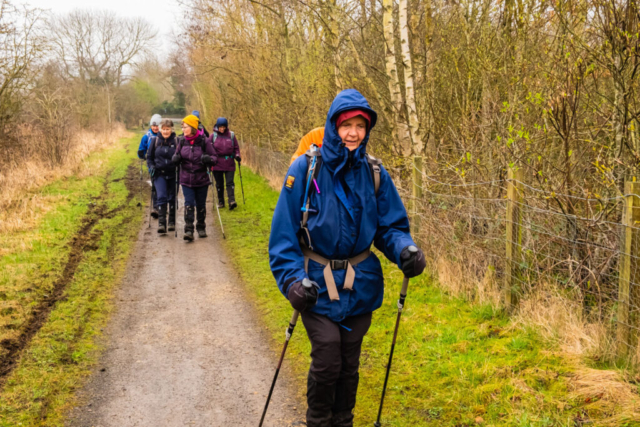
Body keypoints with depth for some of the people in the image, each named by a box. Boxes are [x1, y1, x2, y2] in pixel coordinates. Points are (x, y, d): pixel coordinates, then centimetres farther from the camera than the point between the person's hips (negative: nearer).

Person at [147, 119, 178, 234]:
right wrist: (151, 166, -3)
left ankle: (172, 222, 24)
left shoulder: (176, 141, -3)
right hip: (159, 174, 0)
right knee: (161, 197, -13)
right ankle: (161, 223, -16)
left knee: (172, 198, 9)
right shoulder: (155, 141, 3)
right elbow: (149, 156, 12)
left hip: (173, 174, 0)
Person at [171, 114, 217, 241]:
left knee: (201, 205, 11)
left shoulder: (203, 141, -9)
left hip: (201, 179, -1)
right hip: (186, 179, 1)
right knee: (189, 204, -8)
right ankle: (188, 230, -8)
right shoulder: (182, 141, 0)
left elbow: (215, 157, -5)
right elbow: (177, 155, 13)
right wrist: (176, 158, -10)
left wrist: (208, 159, -27)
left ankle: (201, 228, 29)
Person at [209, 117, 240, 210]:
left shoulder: (231, 135, 4)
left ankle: (232, 201, -16)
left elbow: (236, 147, 11)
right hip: (217, 163, 1)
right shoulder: (213, 136, 2)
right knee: (219, 184, 9)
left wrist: (237, 155, -6)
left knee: (230, 182, -9)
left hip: (229, 164, -1)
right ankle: (221, 202, 20)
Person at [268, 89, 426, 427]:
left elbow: (391, 226, 3)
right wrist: (292, 279, -21)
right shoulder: (305, 169, -11)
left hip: (360, 285, 3)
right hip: (317, 286, -3)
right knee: (327, 361, -6)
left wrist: (405, 250, -18)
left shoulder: (374, 174, -1)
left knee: (349, 363, 13)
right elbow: (284, 232, -10)